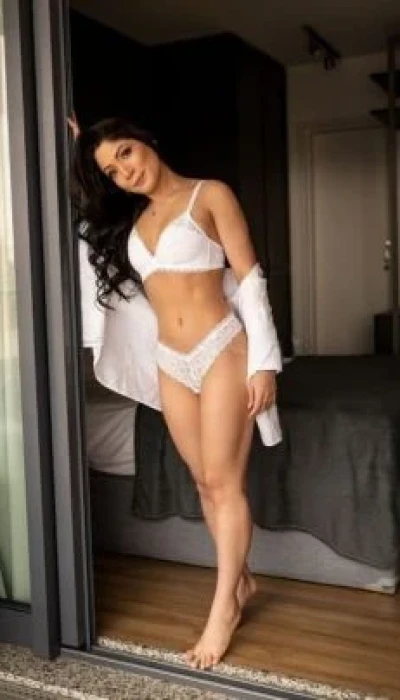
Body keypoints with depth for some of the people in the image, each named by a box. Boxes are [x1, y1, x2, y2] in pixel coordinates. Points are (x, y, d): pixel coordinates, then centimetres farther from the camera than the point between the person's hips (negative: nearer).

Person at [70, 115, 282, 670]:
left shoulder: (210, 194, -3)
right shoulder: (132, 218, 13)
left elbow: (249, 277, -8)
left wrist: (264, 361, -14)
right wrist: (79, 151, 20)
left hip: (222, 350, -6)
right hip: (171, 363, 6)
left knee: (224, 481, -1)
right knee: (205, 482, 11)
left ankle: (223, 607, 10)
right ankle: (241, 580, 27)